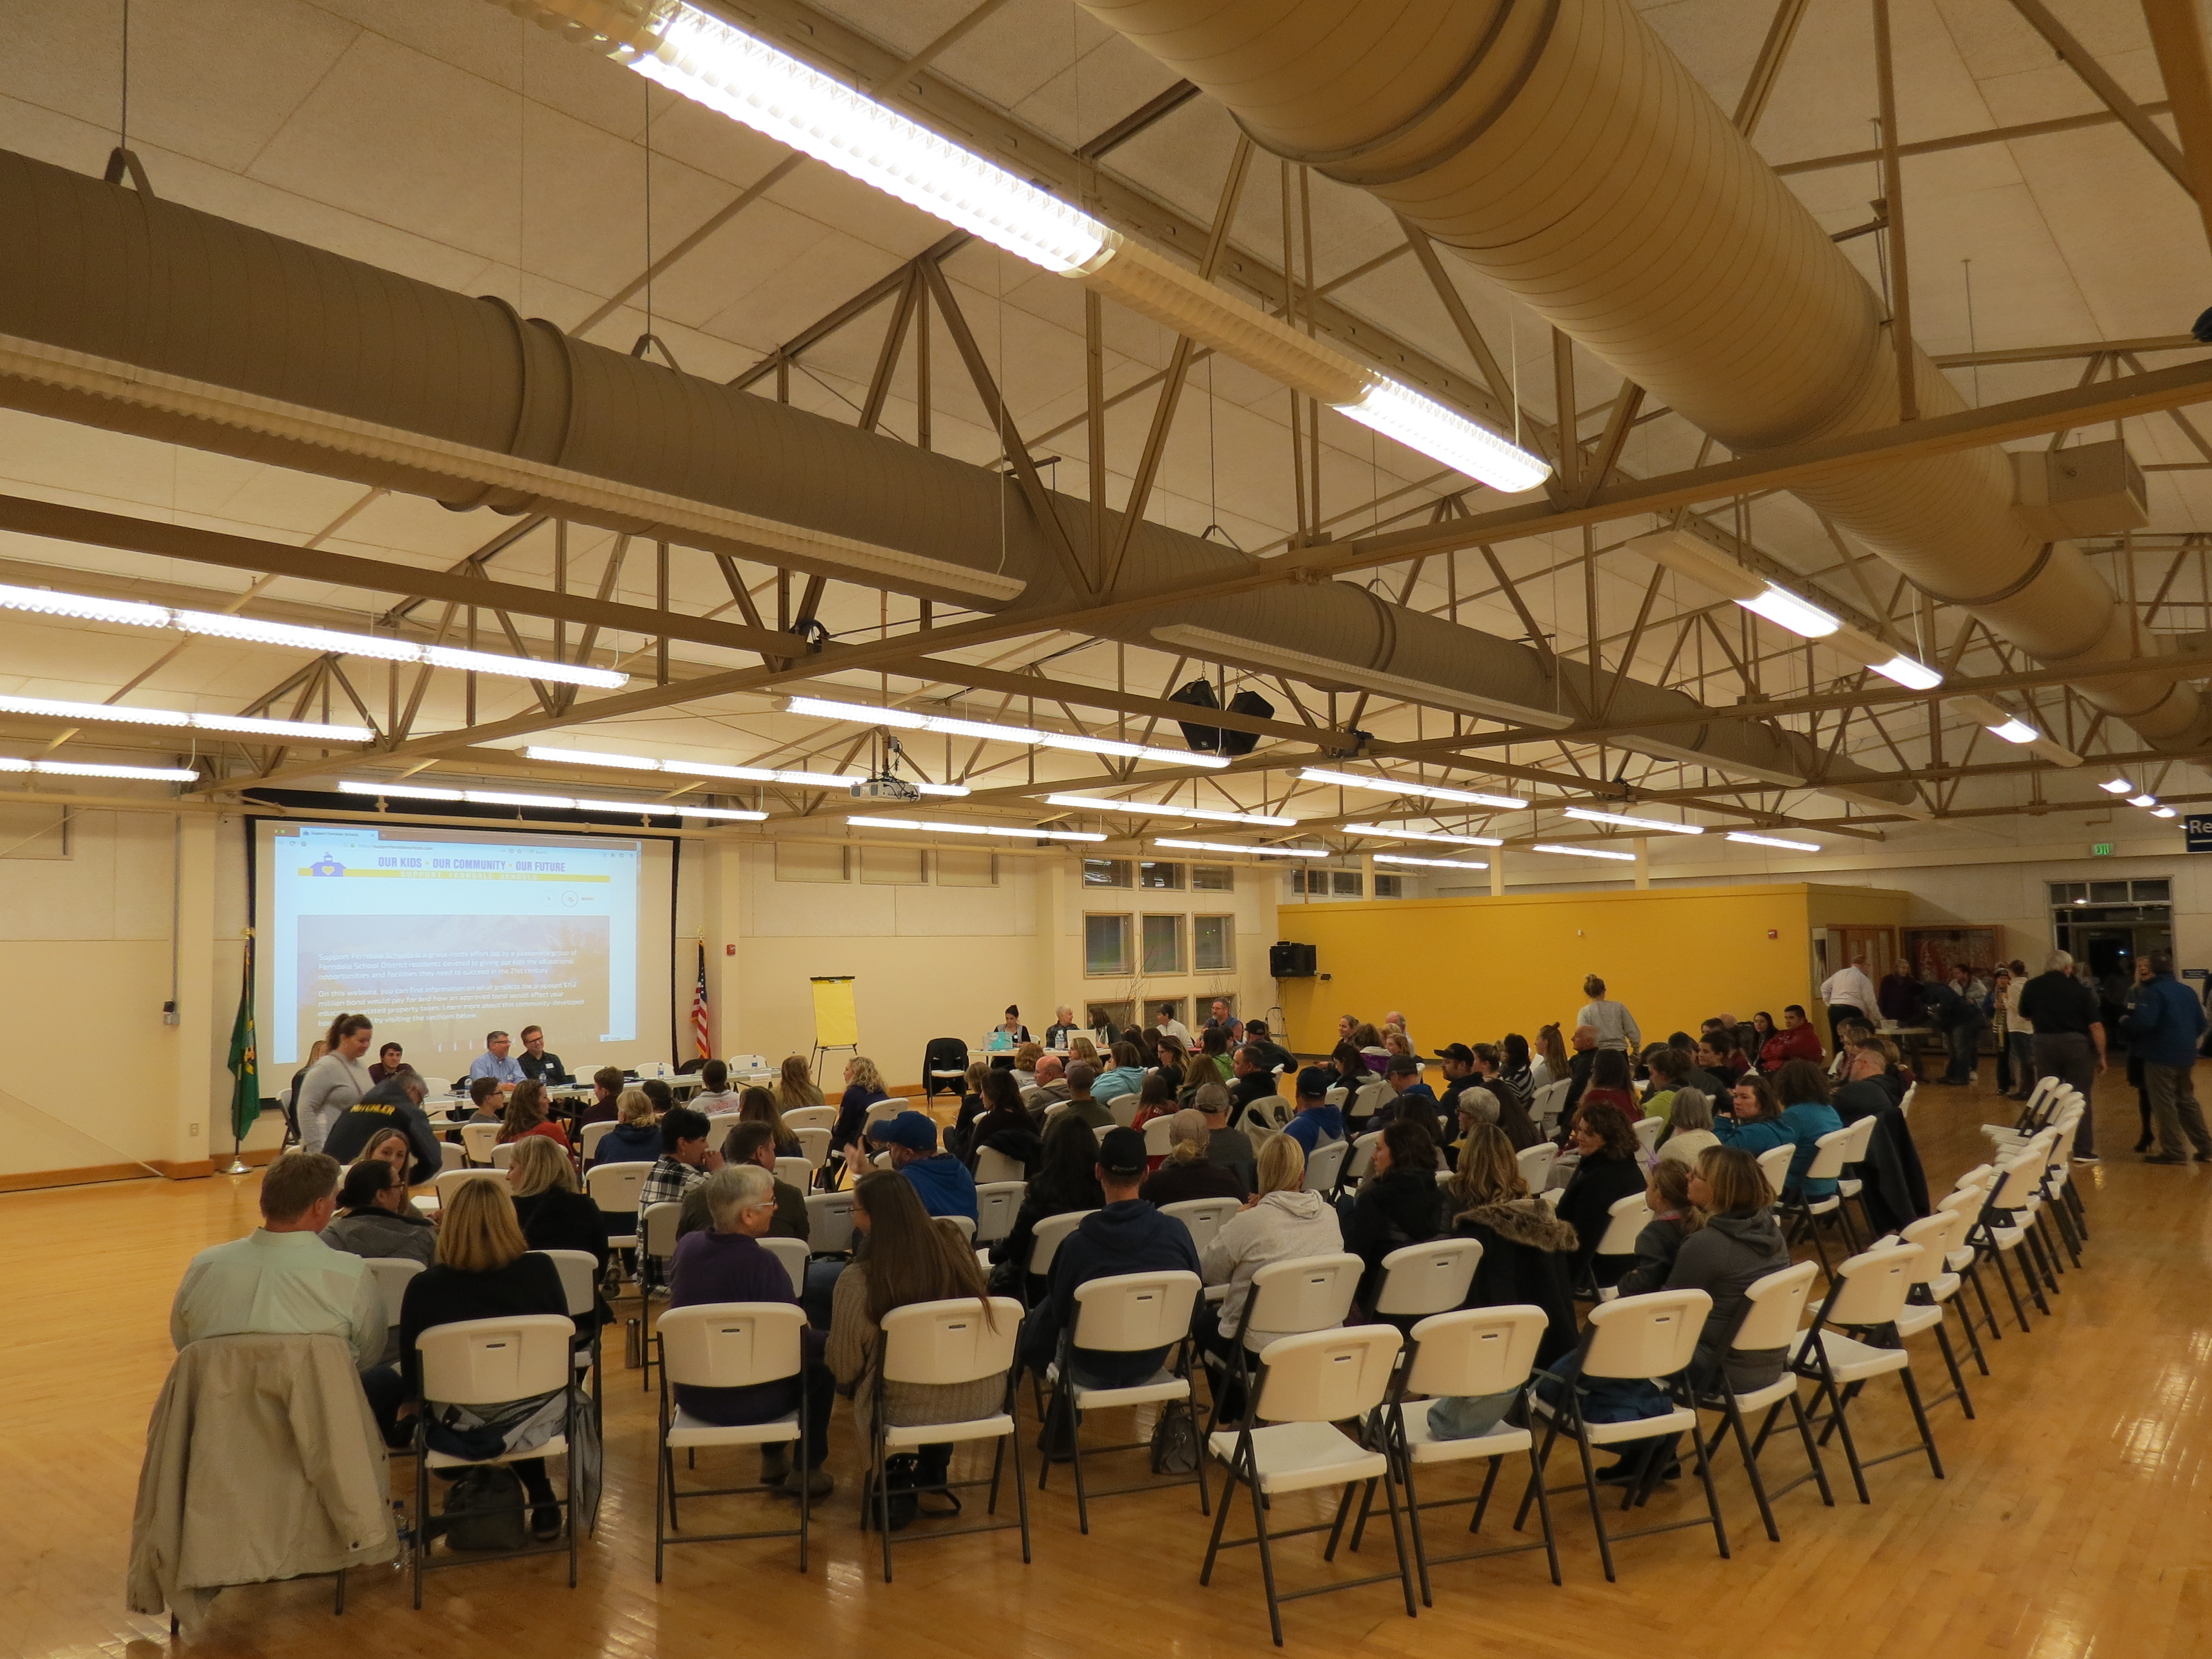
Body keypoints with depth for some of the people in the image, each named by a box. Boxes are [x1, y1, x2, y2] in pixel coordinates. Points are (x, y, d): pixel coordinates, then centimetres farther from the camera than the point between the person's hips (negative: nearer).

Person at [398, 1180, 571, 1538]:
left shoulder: (424, 1287, -17)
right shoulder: (541, 1270, -15)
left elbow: (412, 1378, -5)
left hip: (459, 1425, 0)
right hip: (537, 1417, 0)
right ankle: (542, 1505, 34)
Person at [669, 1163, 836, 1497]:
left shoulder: (686, 1246, -6)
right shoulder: (760, 1263, -25)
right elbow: (797, 1340, -18)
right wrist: (827, 1341, 5)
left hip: (690, 1394, 7)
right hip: (747, 1403, -6)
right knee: (822, 1363, 17)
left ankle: (773, 1460, 41)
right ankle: (807, 1470, 27)